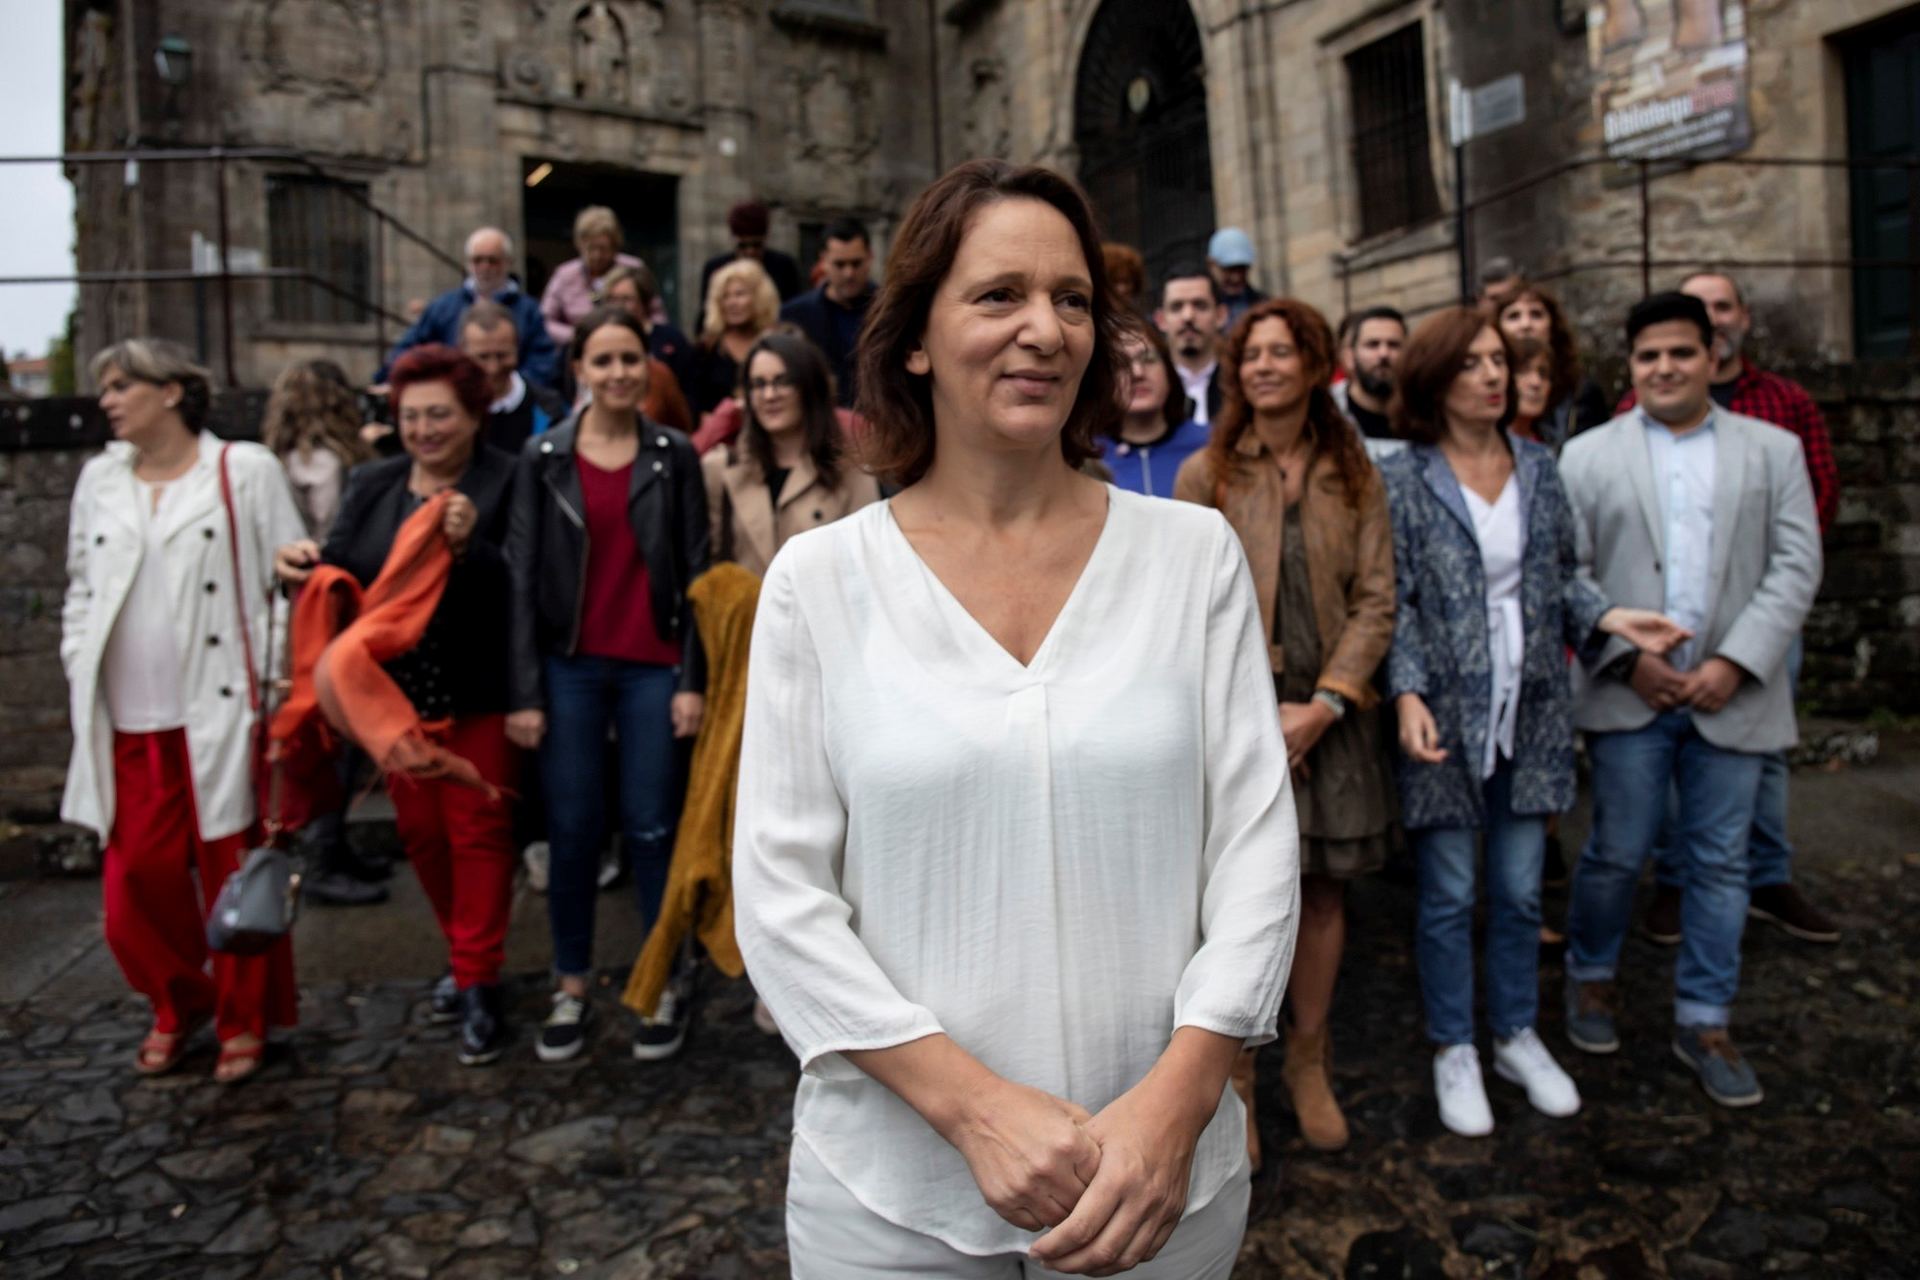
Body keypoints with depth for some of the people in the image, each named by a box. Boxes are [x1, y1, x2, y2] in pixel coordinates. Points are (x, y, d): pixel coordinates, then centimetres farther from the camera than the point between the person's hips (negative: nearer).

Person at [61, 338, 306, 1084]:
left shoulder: (244, 470, -2)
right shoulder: (99, 479, 14)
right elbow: (81, 588, 18)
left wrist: (276, 684, -9)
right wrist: (81, 673, 7)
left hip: (222, 715, -4)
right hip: (129, 723, 5)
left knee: (234, 874, 4)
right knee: (137, 876, 7)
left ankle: (243, 1022, 20)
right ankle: (178, 1004, 30)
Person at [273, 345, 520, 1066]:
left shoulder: (507, 482, -8)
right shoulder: (372, 486, 9)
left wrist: (470, 546, -34)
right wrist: (307, 564, -18)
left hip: (477, 694, -5)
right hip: (398, 693, 6)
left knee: (478, 831, 3)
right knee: (419, 830, 15)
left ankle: (478, 983, 14)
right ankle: (465, 953, 35)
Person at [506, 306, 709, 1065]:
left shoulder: (673, 455, 4)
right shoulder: (544, 458, 4)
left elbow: (696, 572, 2)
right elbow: (522, 576, 2)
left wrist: (692, 679, -5)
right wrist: (524, 692, -3)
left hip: (653, 667, -1)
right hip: (570, 666, 1)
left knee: (651, 829, 3)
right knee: (572, 831, 6)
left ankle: (664, 988, 18)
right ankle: (571, 991, 20)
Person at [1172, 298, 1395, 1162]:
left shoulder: (1353, 478, 7)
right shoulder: (1206, 474, 1)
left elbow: (1376, 602, 3)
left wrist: (1324, 704, -9)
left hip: (1329, 716, 3)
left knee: (1323, 891, 9)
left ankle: (1309, 1063, 28)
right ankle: (1231, 1077, 16)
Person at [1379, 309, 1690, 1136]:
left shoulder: (1538, 467, 8)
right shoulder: (1403, 480, -5)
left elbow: (1561, 574, 14)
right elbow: (1394, 601, -8)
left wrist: (1610, 618, -4)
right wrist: (1407, 694, -19)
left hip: (1531, 707, 4)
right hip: (1445, 711, -4)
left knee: (1520, 888, 12)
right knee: (1449, 894, 6)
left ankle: (1517, 1036, 30)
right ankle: (1454, 1051, 23)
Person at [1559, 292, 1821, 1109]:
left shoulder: (1774, 450, 8)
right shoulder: (1587, 456, 4)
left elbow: (1796, 567, 1)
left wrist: (1736, 662, -10)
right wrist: (1627, 657, -10)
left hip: (1733, 694, 2)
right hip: (1629, 695, -1)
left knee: (1719, 863, 8)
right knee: (1616, 853, 5)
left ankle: (1703, 1022, 21)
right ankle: (1592, 978, 29)